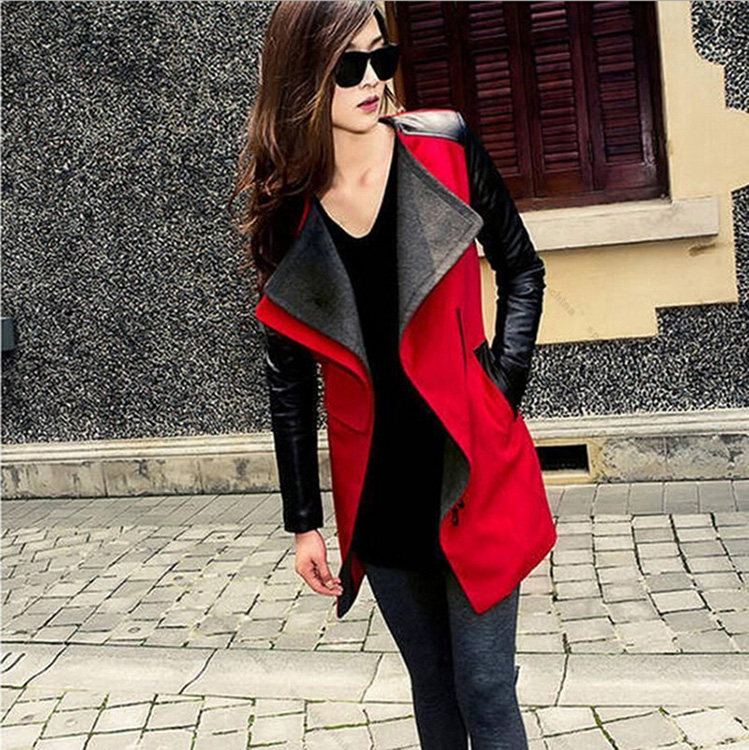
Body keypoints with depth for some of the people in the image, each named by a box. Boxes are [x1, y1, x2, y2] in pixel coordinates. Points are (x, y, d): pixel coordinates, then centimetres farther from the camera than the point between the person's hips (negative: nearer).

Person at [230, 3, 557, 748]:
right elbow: (288, 377, 1)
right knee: (430, 679, 18)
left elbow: (520, 270, 5)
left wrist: (504, 384, -8)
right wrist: (303, 519, 3)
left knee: (483, 687, 4)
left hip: (472, 469, -2)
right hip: (375, 489, 2)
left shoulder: (444, 148, -7)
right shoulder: (284, 205, -4)